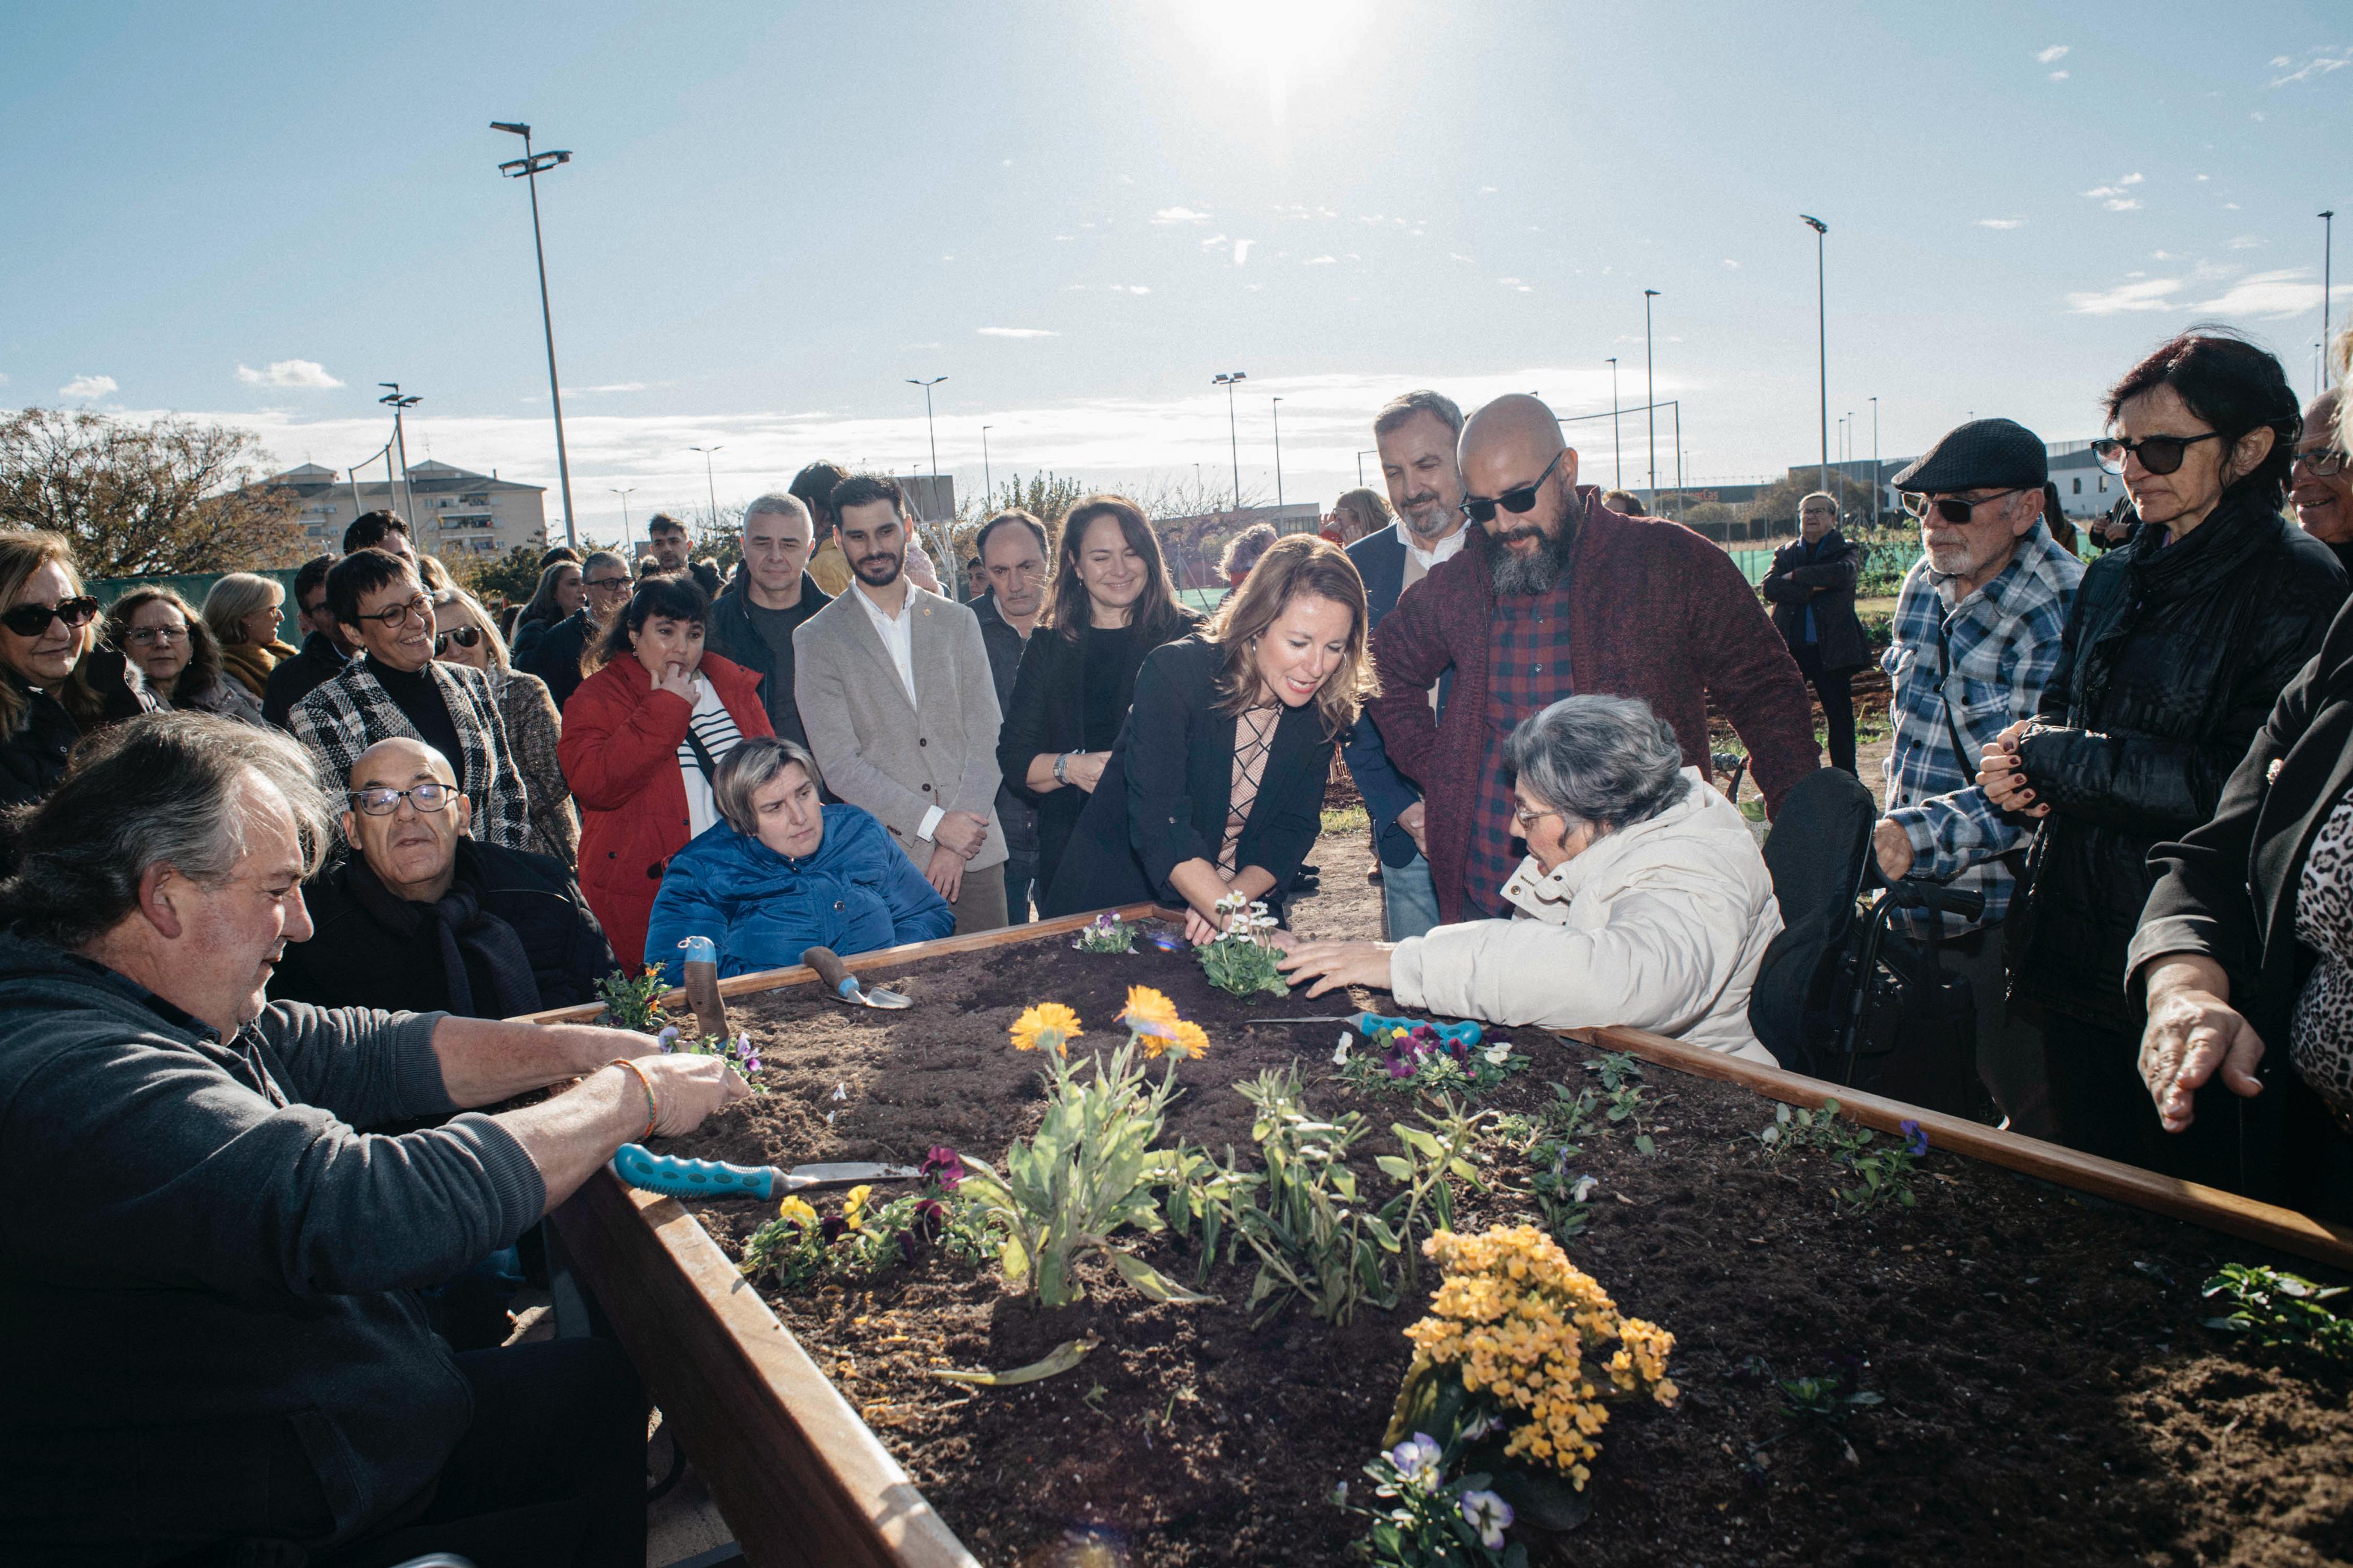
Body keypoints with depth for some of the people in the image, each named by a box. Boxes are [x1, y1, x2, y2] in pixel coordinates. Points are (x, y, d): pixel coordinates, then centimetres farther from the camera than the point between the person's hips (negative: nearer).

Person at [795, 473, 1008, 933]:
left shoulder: (957, 621, 9)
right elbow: (839, 764, -5)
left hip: (975, 852, 2)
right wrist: (934, 823, -13)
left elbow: (986, 738, 3)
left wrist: (956, 844, -8)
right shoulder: (817, 639, 1)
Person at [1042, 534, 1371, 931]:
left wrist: (1235, 898, -22)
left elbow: (1295, 828, -3)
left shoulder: (1322, 711, -5)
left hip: (1244, 899, 3)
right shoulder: (1174, 671, -20)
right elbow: (1159, 824, -29)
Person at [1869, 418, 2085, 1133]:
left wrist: (1920, 834, -36)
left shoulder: (2065, 613, -19)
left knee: (2026, 1107, 5)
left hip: (2001, 908, -7)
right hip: (1913, 892, 7)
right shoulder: (1923, 584, 5)